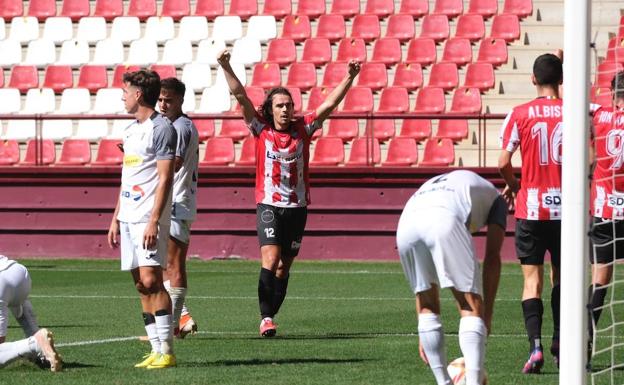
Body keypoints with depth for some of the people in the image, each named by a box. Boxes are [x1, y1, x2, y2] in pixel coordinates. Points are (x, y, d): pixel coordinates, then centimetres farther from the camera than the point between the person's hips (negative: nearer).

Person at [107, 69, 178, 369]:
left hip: (148, 218, -9)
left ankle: (166, 350, -11)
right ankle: (156, 350, 7)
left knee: (151, 280, -13)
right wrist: (116, 218, 19)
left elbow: (164, 178, -14)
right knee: (141, 285, 6)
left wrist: (154, 221, -20)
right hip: (128, 217, 9)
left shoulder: (161, 128, -9)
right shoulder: (131, 130, 18)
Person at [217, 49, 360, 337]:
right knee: (270, 260, -17)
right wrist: (226, 68, -15)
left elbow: (330, 104, -1)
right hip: (269, 205, -3)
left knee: (284, 267, 6)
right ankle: (266, 318, -16)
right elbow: (240, 96, -6)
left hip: (297, 207, 3)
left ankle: (270, 316, 15)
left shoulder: (303, 129, 4)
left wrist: (349, 78, -12)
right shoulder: (261, 129, 0)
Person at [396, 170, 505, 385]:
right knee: (472, 308, 3)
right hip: (445, 221, -5)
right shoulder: (495, 198, 34)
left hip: (406, 223, 5)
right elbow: (492, 256, 17)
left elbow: (422, 287, 40)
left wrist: (423, 333, 40)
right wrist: (488, 312, 17)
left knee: (428, 307, 22)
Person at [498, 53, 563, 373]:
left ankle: (535, 347, -16)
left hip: (531, 207, -2)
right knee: (561, 277, 18)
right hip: (565, 207, 2)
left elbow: (503, 163, -6)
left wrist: (513, 186, 14)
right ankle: (560, 346, 21)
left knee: (532, 280, -1)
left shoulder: (520, 114, -5)